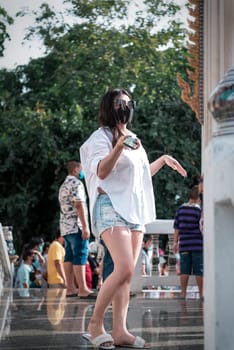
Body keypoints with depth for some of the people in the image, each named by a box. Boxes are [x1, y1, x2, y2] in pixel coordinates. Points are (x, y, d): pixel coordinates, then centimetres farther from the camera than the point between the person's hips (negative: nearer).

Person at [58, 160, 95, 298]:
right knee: (80, 256, -12)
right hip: (76, 226, -10)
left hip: (65, 227, 10)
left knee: (70, 257, 6)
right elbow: (79, 205, -18)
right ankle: (83, 289, -17)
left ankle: (70, 288, 5)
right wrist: (85, 226, -20)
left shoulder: (63, 186, 22)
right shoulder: (76, 183, -8)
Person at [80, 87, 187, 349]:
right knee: (124, 269, -21)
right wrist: (118, 147, -29)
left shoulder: (132, 138, 22)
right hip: (112, 208, -8)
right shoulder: (101, 136, -2)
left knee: (127, 275, 2)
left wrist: (163, 160, 28)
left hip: (135, 210, 8)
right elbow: (101, 171, -17)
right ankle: (95, 325, -11)